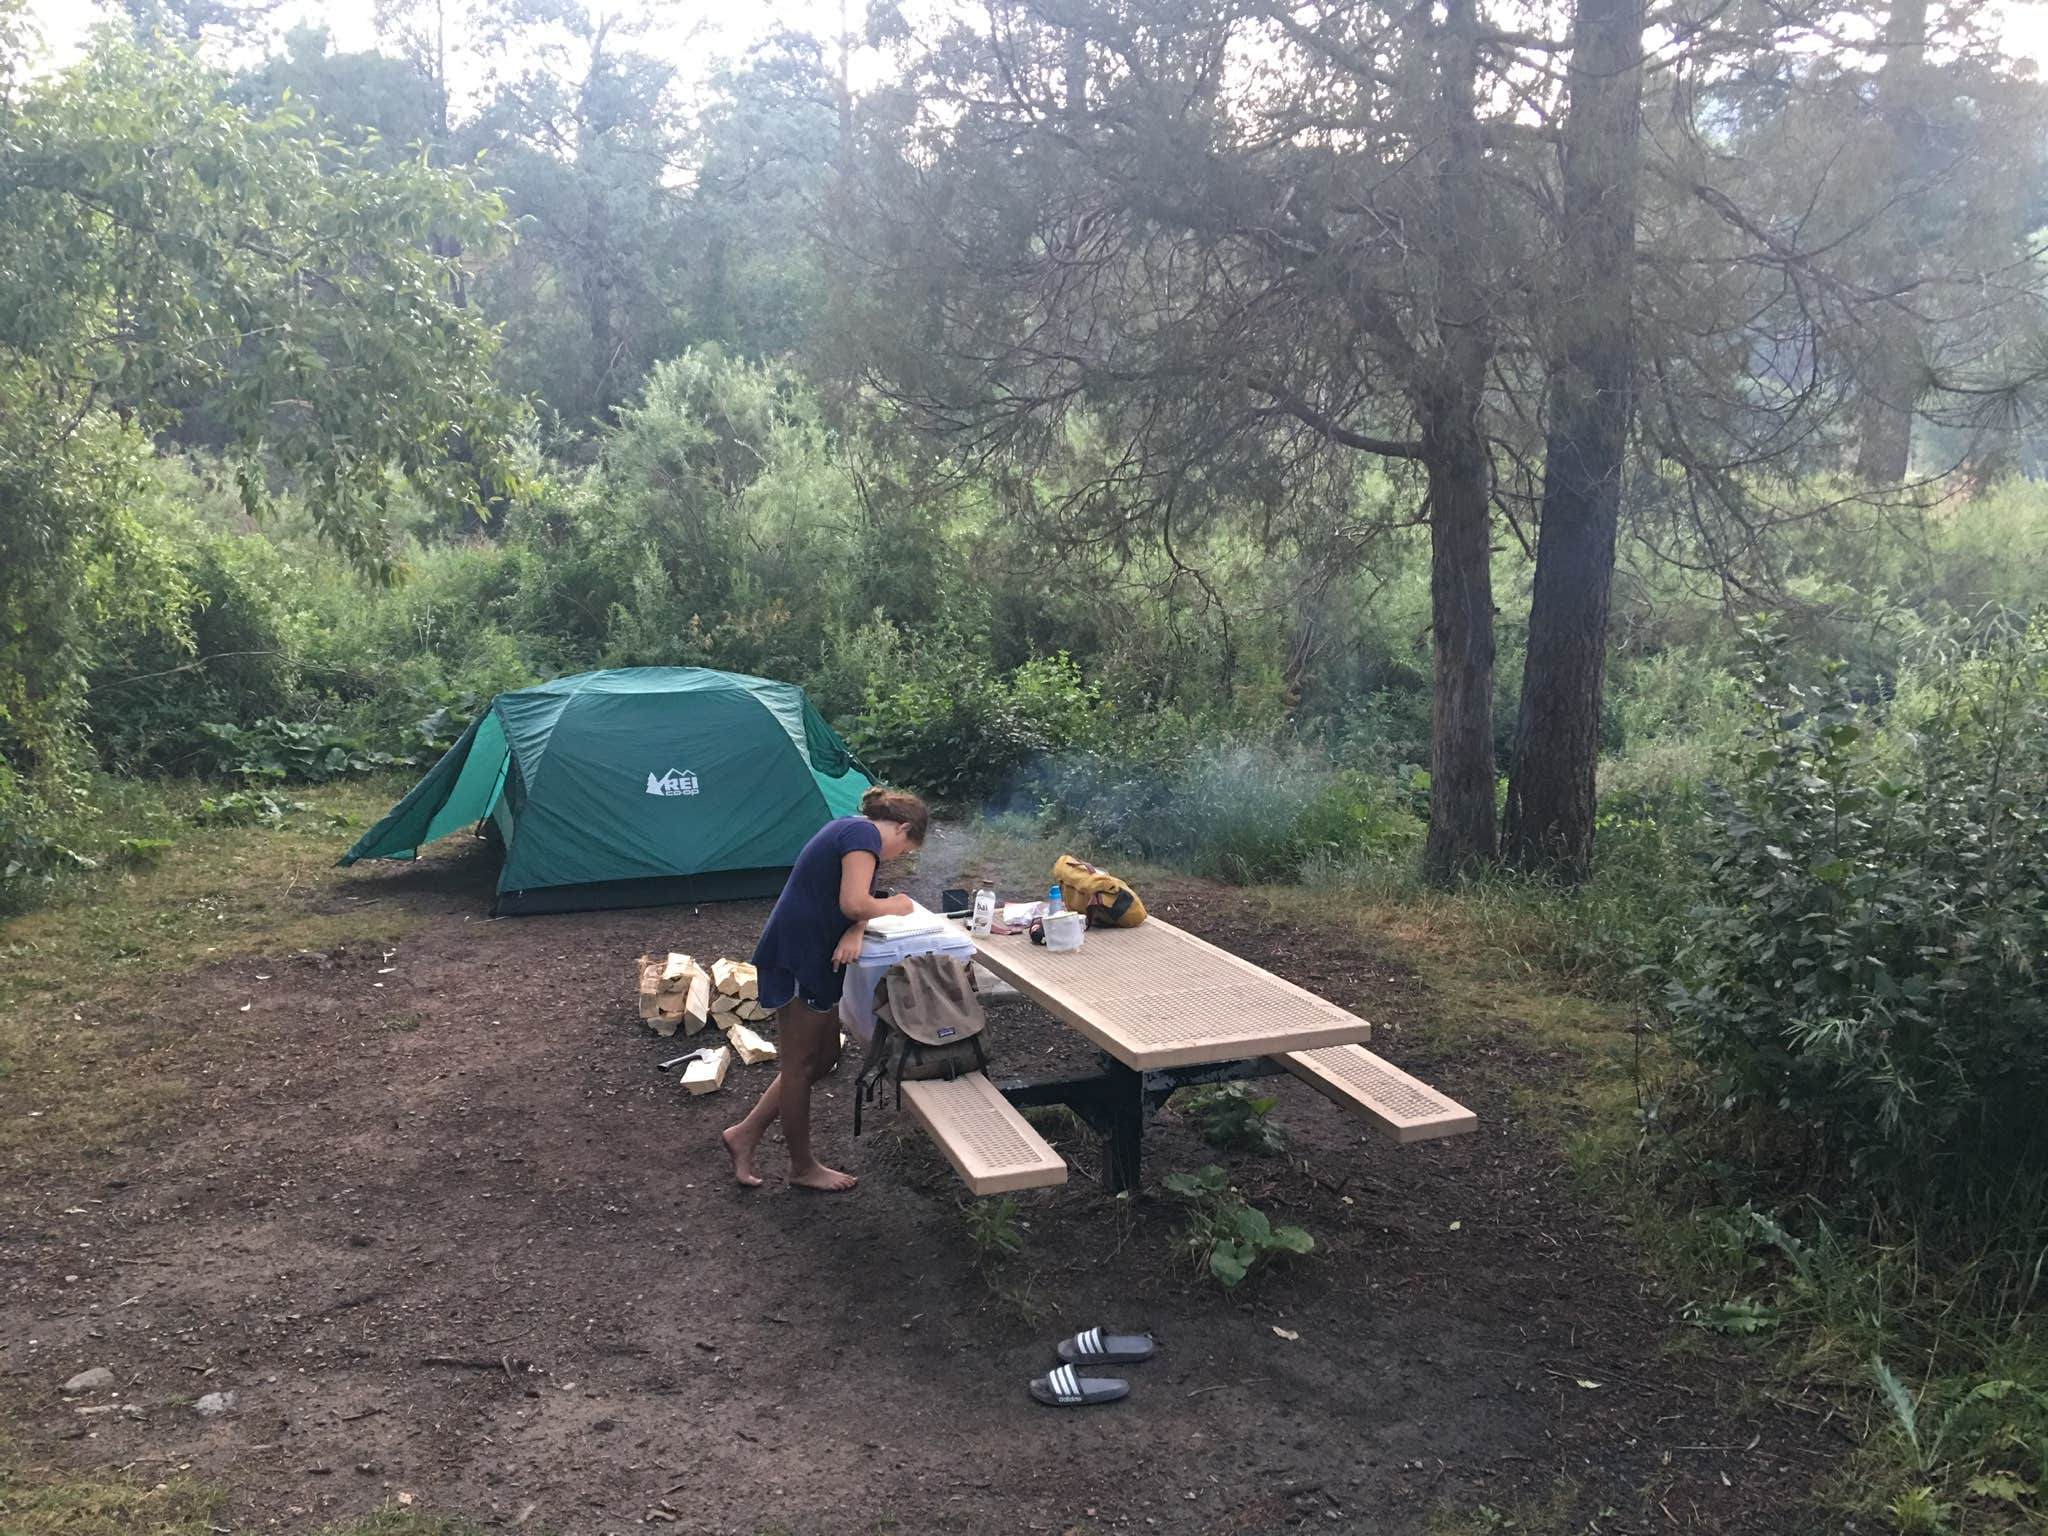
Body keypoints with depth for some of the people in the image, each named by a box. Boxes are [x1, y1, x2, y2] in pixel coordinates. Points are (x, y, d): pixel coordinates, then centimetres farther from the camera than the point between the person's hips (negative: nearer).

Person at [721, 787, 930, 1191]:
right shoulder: (864, 833, -16)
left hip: (814, 959, 10)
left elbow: (850, 904, 11)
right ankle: (803, 1167, 19)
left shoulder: (850, 829, 17)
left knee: (823, 1057, 17)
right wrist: (896, 906, -8)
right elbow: (855, 904, -26)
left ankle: (744, 1135, 24)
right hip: (798, 960, -10)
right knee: (800, 1064, 4)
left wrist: (854, 932, -10)